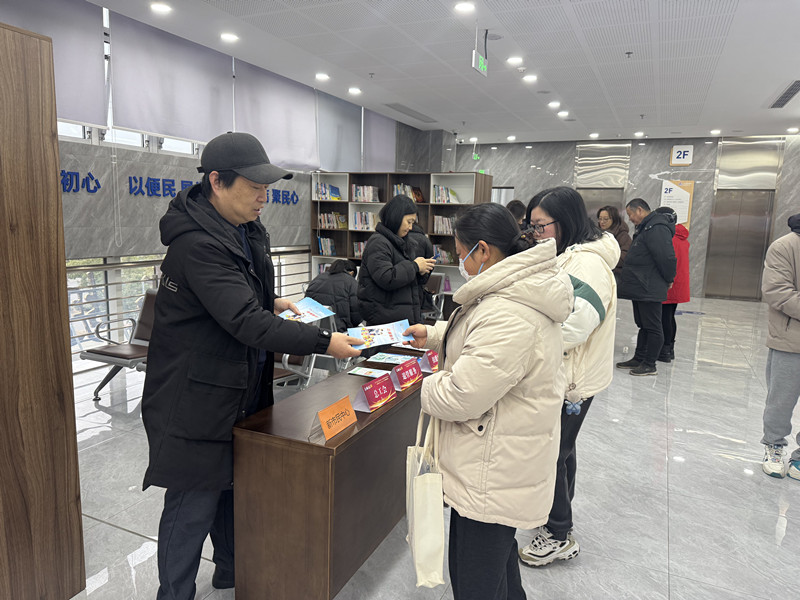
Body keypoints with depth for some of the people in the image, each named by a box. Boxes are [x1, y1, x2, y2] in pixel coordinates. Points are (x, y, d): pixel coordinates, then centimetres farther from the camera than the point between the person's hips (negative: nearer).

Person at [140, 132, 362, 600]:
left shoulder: (247, 228, 7)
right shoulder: (198, 242, -25)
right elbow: (245, 322, -31)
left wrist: (272, 303, 4)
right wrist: (323, 342, -30)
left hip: (243, 387, 9)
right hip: (197, 400, -9)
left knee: (234, 486, 22)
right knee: (193, 505, 5)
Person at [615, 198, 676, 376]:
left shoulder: (656, 228, -18)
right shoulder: (645, 228, 18)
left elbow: (667, 257, -23)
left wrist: (668, 280, -10)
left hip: (650, 290, -11)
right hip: (640, 288, 11)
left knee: (653, 327, -2)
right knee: (643, 326, 17)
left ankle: (650, 365, 5)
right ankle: (639, 359, 27)